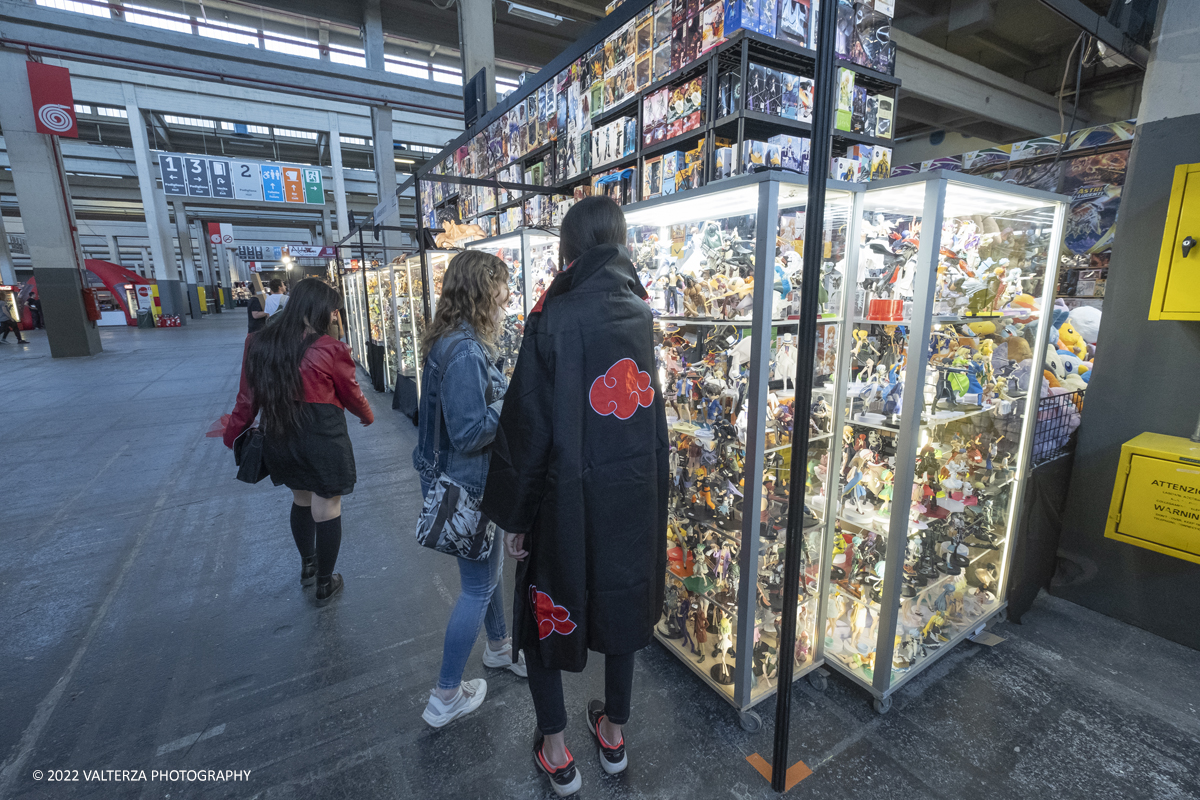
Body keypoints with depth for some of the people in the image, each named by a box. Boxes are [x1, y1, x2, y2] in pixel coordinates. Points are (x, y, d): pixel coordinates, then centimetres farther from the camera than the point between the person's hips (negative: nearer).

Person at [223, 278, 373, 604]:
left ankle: (307, 565, 46)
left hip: (279, 439, 6)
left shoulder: (258, 344, -2)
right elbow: (351, 394, -3)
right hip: (323, 439, -6)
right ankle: (325, 584, 26)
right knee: (326, 510, 10)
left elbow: (248, 398, 5)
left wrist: (232, 433, 20)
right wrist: (368, 417, 17)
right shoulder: (330, 350, -18)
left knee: (301, 500, 26)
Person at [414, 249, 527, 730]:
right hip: (471, 490, -10)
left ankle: (498, 647, 49)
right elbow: (469, 432, -28)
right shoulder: (465, 352, -26)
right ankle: (446, 697, 26)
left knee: (489, 569, 25)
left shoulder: (457, 342, 6)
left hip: (471, 482, 10)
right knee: (478, 587, 7)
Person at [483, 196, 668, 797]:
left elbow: (527, 423, -16)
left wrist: (511, 515, -7)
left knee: (545, 611, 18)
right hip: (637, 494, 5)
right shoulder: (641, 311, -1)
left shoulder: (554, 316, -17)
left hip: (569, 498, -5)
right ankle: (613, 734, 45)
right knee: (621, 604, 23)